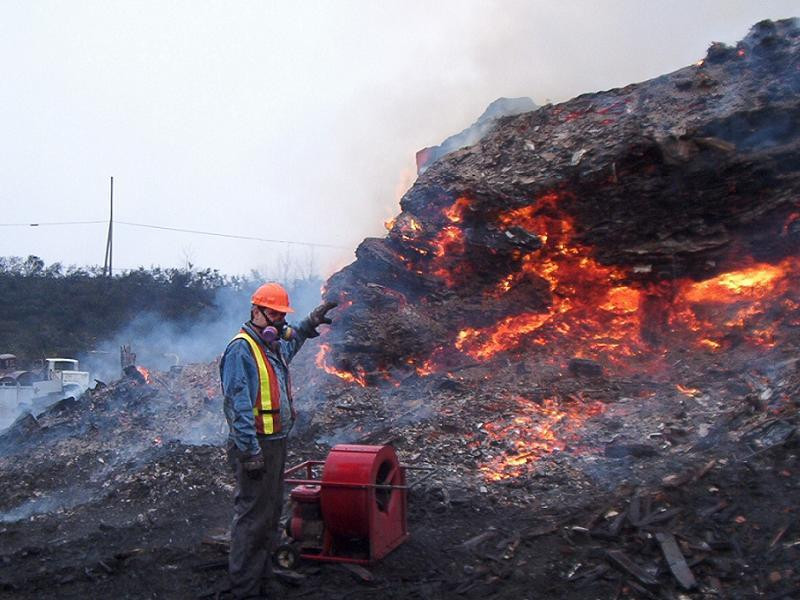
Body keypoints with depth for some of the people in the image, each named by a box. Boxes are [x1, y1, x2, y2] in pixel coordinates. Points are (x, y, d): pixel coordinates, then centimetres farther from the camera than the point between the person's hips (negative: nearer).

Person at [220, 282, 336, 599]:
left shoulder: (275, 346, 12)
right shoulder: (241, 349, -17)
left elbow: (293, 339, 41)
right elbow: (238, 404, -23)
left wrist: (310, 322, 28)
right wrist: (250, 451, -25)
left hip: (276, 443, 10)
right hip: (255, 446, -10)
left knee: (271, 512, 19)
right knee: (252, 516, -4)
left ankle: (262, 574, 35)